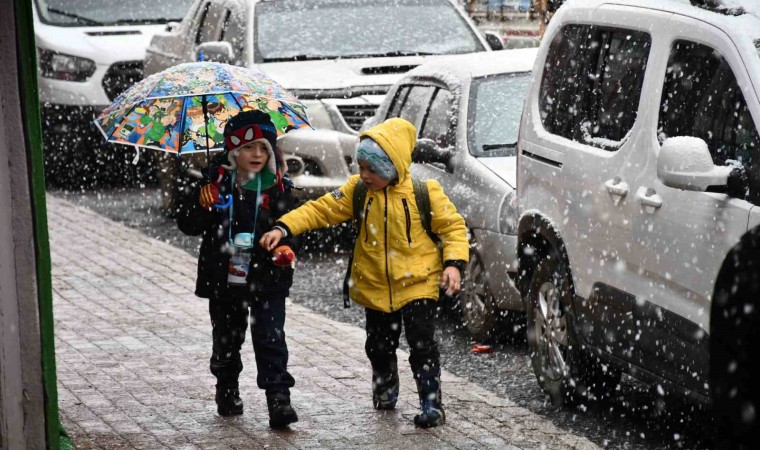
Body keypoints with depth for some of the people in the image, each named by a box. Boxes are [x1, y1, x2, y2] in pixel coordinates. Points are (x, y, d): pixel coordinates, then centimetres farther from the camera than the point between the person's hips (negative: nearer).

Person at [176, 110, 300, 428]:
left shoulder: (277, 187, -4)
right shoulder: (215, 183, -3)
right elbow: (187, 225, -1)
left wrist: (287, 248, -19)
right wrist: (200, 203, -21)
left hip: (266, 281, -2)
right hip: (224, 279, 2)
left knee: (270, 340, -7)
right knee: (226, 341, 16)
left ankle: (279, 400, -7)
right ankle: (227, 393, 34)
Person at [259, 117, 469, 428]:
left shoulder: (424, 193, -12)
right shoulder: (358, 190, -3)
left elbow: (453, 226, -4)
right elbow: (321, 209, -5)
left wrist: (454, 263, -17)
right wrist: (284, 228, -17)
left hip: (417, 285, -4)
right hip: (375, 288, 4)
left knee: (422, 345, -9)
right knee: (379, 347, 14)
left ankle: (432, 404, 1)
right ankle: (385, 393, 39)